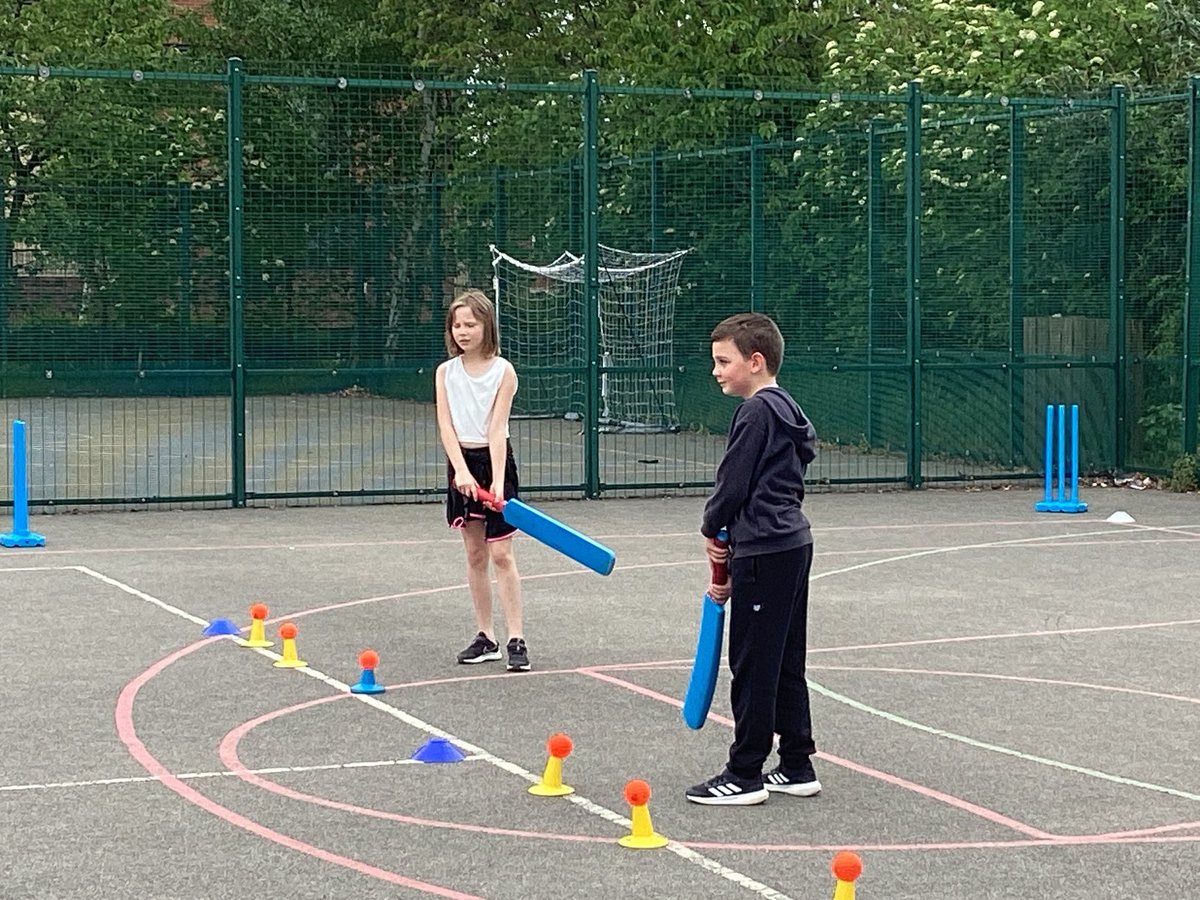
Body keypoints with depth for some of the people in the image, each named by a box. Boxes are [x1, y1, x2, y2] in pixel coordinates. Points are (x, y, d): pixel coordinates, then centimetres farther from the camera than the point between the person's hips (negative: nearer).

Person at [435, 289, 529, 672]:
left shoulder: (503, 371, -8)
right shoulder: (446, 372, 3)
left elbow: (497, 428, -14)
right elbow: (446, 426, -5)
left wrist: (497, 481, -23)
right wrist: (461, 470, -20)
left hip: (494, 459, -4)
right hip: (461, 462, 4)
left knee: (501, 554, -6)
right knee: (475, 555, 9)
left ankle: (516, 640, -5)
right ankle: (485, 637, 16)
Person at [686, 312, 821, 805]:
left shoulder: (756, 412, -14)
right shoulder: (787, 410, 15)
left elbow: (733, 483, -15)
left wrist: (711, 529, 5)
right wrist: (733, 569, 18)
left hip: (765, 552, -10)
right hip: (793, 543, 10)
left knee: (753, 663, -3)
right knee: (786, 663, 14)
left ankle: (745, 775, 2)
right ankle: (797, 767, 19)